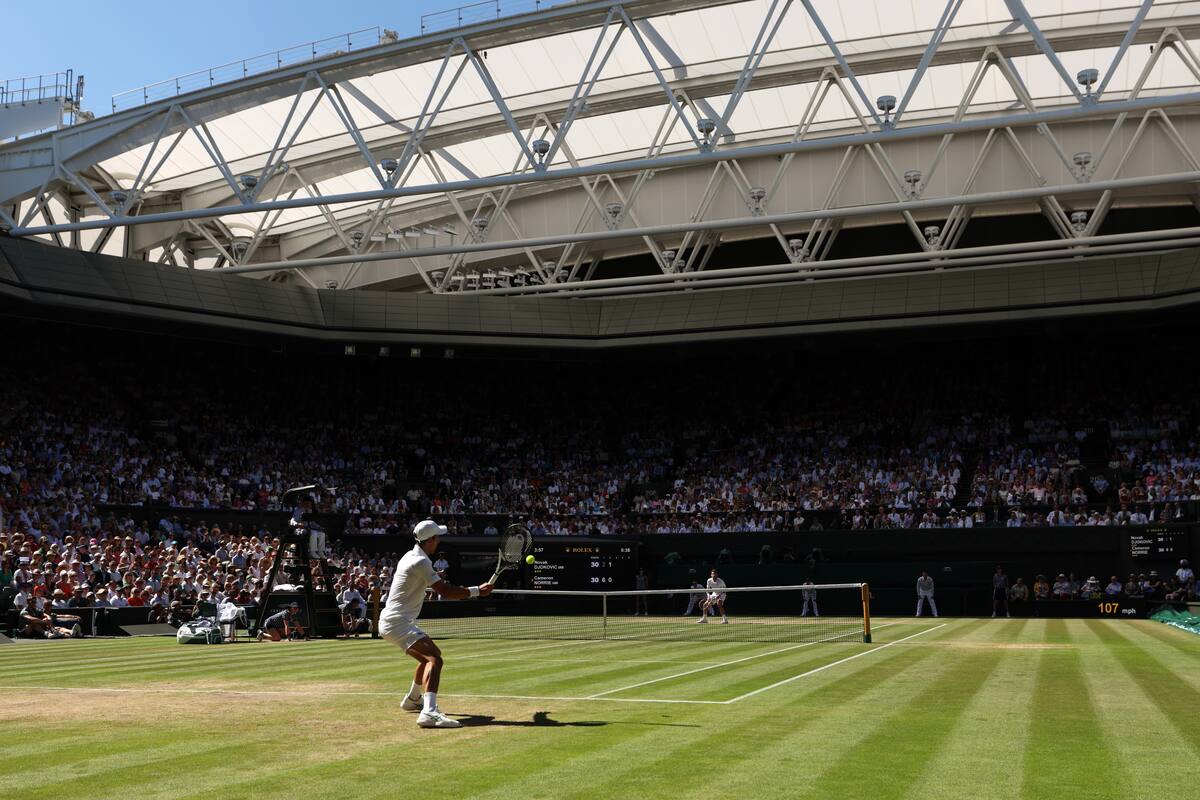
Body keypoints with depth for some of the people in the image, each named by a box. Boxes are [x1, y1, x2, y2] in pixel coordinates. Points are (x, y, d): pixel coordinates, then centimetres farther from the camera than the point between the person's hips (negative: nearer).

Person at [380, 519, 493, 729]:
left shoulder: (412, 556, 14)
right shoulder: (420, 561, -17)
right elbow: (445, 591, -20)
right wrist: (477, 591, -13)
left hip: (395, 620, 11)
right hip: (397, 622, -11)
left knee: (432, 654, 27)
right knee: (434, 659, -26)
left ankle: (412, 699, 43)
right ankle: (429, 712, -43)